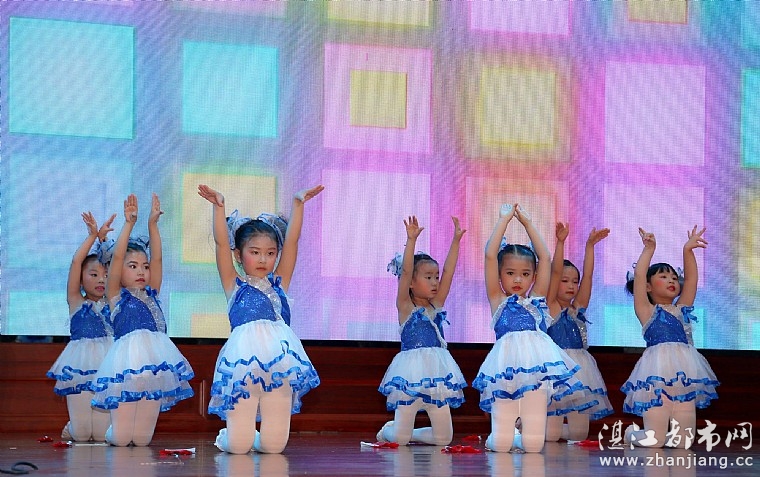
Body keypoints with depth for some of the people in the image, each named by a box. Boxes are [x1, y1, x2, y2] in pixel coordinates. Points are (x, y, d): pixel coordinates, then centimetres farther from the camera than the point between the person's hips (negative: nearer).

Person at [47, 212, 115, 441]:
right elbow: (76, 262, -5)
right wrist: (93, 236, -7)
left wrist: (103, 238, -1)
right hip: (81, 362, -2)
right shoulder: (76, 302, 6)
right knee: (81, 434, -2)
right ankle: (73, 427, 33)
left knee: (102, 434, -2)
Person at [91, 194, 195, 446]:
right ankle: (111, 432, 31)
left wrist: (153, 223, 6)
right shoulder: (116, 296, 8)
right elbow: (117, 257, -2)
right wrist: (129, 223, -5)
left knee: (142, 438, 5)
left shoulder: (151, 295, 18)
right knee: (120, 438, 0)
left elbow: (157, 258, 11)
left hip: (155, 356, 4)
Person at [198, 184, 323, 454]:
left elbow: (292, 241, 14)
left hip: (279, 354, 3)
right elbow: (221, 243, 4)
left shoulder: (278, 284, 20)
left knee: (274, 445, 2)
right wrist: (218, 207, -3)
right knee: (237, 446, -2)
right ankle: (226, 437, 31)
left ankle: (250, 438, 34)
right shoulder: (234, 286, 13)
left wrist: (298, 204, 9)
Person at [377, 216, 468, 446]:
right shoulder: (405, 306, -2)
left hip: (436, 373, 5)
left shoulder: (436, 305, 11)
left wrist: (456, 240, 2)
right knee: (399, 438, -3)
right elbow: (405, 272, -14)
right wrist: (411, 240, -23)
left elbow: (449, 271, 7)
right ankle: (388, 430, 31)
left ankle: (408, 433, 29)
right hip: (411, 372, -5)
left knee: (444, 437, 5)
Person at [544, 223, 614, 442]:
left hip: (580, 365, 6)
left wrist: (590, 245, 1)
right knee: (550, 435, -7)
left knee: (579, 433, 5)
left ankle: (556, 429, 33)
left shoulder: (578, 308, 12)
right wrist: (560, 242, -20)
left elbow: (588, 275, 6)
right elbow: (555, 272, -11)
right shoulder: (550, 307, -1)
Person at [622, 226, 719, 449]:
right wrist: (648, 250, -4)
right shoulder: (646, 311, 8)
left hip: (685, 370, 5)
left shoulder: (681, 309, 22)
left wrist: (688, 250, 7)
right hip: (658, 371, -5)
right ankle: (631, 432, 23)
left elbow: (691, 278, 15)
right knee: (653, 441, -8)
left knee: (683, 441, 2)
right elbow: (638, 277, -4)